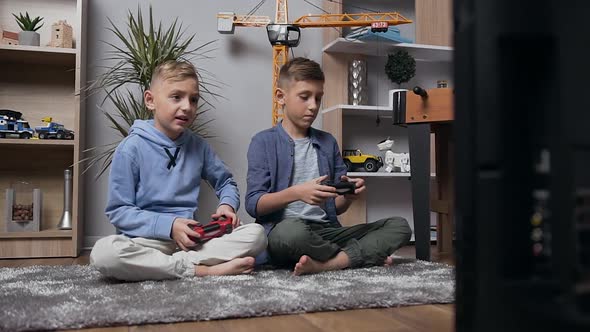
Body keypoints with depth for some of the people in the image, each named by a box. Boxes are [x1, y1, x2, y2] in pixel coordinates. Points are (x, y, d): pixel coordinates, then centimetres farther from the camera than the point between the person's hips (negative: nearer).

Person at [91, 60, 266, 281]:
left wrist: (227, 204, -1)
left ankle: (180, 264, -23)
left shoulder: (198, 146, 8)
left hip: (190, 240, 4)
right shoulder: (132, 148, -5)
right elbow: (119, 211, -5)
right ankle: (199, 269, -28)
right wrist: (169, 225, -16)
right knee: (103, 253, -36)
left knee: (256, 234, -16)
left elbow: (226, 182, 22)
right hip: (147, 240, -3)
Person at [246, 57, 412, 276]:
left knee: (399, 226, -9)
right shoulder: (263, 142, 2)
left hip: (326, 231, 6)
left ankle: (326, 263, -26)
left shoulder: (328, 143, 16)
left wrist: (348, 196, -8)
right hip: (281, 231, -5)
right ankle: (365, 255, -15)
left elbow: (336, 208, 16)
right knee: (291, 230, -41)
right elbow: (253, 204, -6)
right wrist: (295, 193, -22)